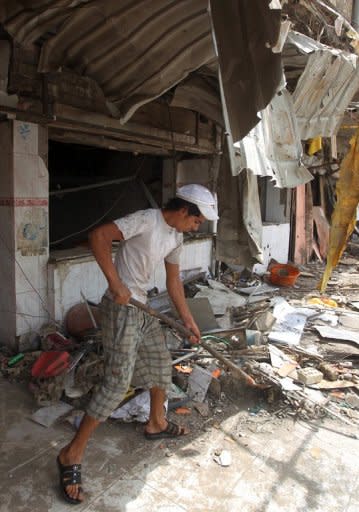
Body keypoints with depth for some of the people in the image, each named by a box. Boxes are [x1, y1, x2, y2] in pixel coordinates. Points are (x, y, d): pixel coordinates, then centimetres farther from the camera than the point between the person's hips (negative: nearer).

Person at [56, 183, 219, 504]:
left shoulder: (176, 237, 11)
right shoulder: (146, 220, -17)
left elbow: (174, 281, 18)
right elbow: (98, 236, -23)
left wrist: (188, 319, 19)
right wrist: (115, 283, -26)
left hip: (143, 307, 9)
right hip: (121, 307, -9)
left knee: (161, 363, 19)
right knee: (118, 381, -10)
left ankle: (157, 423, 43)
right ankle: (72, 454, 4)